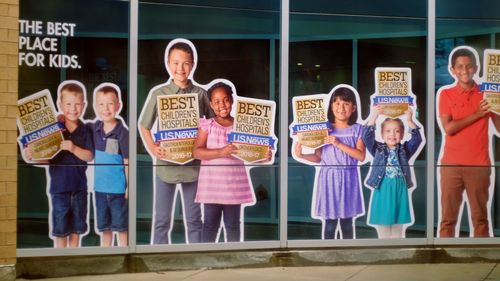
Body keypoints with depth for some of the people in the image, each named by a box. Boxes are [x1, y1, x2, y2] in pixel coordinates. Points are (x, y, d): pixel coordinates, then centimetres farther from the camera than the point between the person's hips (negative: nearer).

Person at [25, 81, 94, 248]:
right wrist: (33, 157, -24)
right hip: (59, 186, -2)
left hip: (79, 186, 2)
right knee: (60, 230, 5)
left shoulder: (85, 130, -1)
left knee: (77, 228, 13)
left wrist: (73, 148, -23)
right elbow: (46, 159, -5)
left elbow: (89, 156, -8)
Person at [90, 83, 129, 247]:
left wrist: (129, 187, -10)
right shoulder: (94, 128, 1)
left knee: (121, 227, 7)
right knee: (104, 228, 15)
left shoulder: (123, 133, -14)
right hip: (100, 188, 5)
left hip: (118, 189, -5)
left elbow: (128, 162, -11)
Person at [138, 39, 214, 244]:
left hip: (193, 164, 1)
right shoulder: (158, 93, -2)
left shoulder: (200, 94, 1)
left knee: (193, 219, 11)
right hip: (166, 163, -1)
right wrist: (152, 147, -11)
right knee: (161, 219, 7)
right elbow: (144, 125, 5)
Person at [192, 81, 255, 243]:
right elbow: (197, 152, -8)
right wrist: (221, 152, -21)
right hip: (212, 184, -1)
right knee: (210, 223, 5)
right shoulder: (207, 125, 0)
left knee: (233, 224, 9)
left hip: (234, 185, 1)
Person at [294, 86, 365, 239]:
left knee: (347, 223, 7)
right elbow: (318, 157, 4)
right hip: (329, 179, 0)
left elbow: (361, 156, -10)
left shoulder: (357, 129, 1)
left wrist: (339, 143, -17)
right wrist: (302, 155, -13)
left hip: (348, 179, 0)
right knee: (329, 223, 2)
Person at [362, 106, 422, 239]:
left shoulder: (405, 149, 6)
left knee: (397, 231, 10)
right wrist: (374, 117, -21)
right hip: (382, 192, -1)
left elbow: (417, 139, -8)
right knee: (383, 231, 5)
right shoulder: (378, 149, 4)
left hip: (399, 192, 1)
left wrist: (410, 121, -21)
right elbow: (367, 136, -10)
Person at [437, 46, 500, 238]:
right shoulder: (445, 94, 4)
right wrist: (476, 114, -8)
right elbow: (448, 128, -5)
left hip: (480, 165, 1)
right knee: (448, 218, 0)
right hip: (451, 164, -1)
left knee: (480, 218, 2)